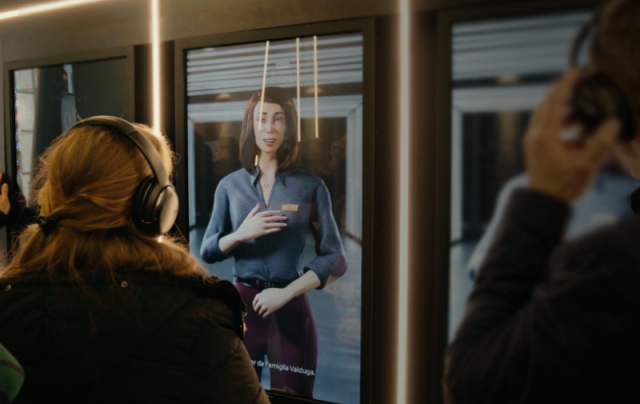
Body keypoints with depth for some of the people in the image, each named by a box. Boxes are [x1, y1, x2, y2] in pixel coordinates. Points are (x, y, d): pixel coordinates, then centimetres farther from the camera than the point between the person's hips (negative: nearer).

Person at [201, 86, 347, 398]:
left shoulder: (311, 186, -1)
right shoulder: (230, 186, 5)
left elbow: (335, 259, -3)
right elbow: (207, 252, 7)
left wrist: (286, 293, -13)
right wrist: (241, 234, -12)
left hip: (291, 308, -1)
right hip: (243, 303, 1)